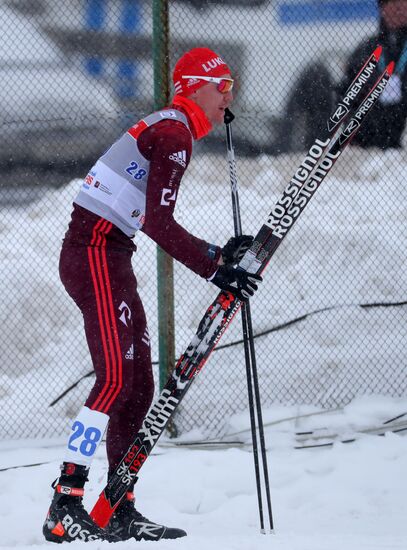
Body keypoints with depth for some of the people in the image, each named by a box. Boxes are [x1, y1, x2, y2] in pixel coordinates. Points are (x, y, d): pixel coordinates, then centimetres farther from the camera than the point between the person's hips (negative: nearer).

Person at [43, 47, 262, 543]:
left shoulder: (168, 130, 19)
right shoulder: (174, 134, -12)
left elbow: (156, 225, 23)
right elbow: (157, 223, -20)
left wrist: (219, 253, 19)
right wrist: (215, 270, -18)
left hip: (108, 255, 10)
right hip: (96, 254, -10)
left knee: (139, 385, 8)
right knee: (116, 378, -18)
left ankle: (121, 513, 10)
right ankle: (64, 508, -22)